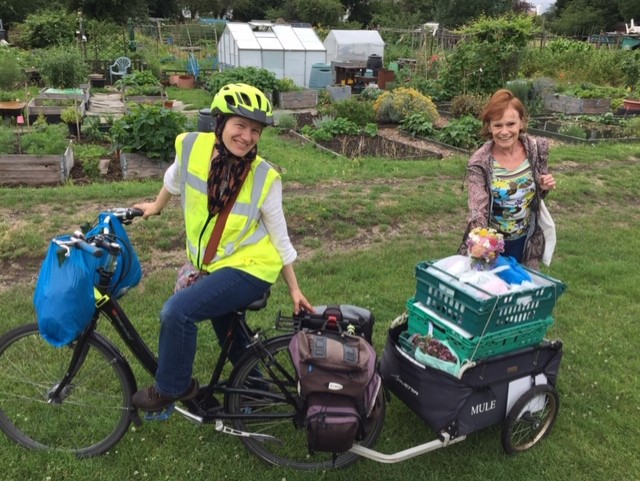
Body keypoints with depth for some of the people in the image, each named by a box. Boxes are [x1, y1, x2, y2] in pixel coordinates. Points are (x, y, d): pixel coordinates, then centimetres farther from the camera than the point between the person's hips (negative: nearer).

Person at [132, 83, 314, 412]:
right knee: (232, 339, 22)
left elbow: (279, 236, -8)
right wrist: (156, 207, 27)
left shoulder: (264, 178, -19)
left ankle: (172, 387, 4)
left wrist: (294, 289, -2)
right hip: (209, 266, 5)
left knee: (177, 310, -22)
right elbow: (175, 178, 12)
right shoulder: (191, 146, -13)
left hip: (249, 268, -5)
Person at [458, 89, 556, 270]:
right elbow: (477, 211, -26)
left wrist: (544, 187, -15)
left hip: (526, 242, 3)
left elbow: (537, 192, 7)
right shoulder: (479, 162, -21)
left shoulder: (537, 148, -9)